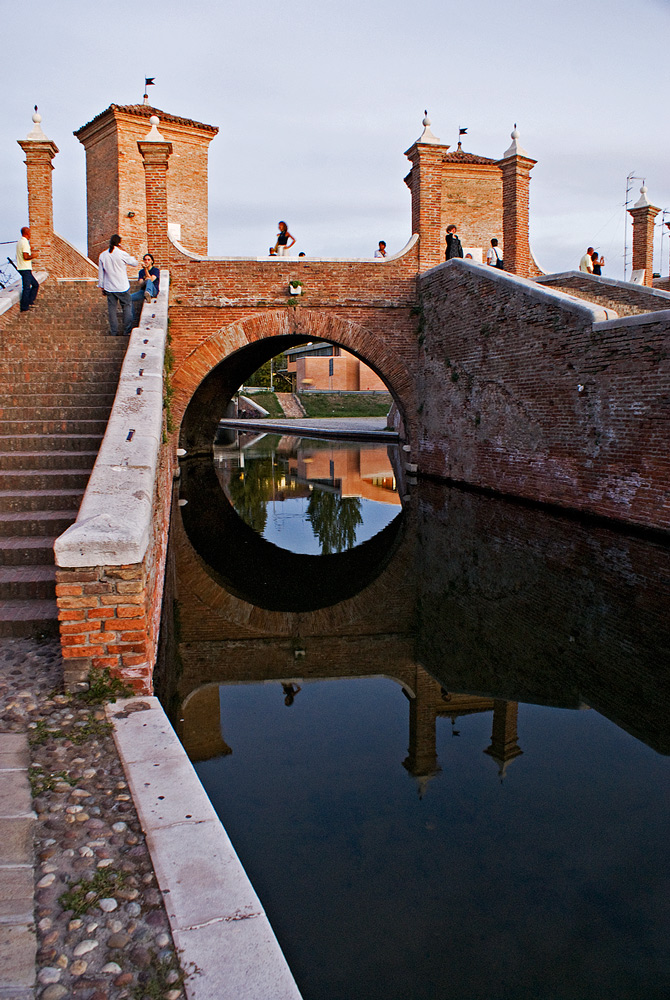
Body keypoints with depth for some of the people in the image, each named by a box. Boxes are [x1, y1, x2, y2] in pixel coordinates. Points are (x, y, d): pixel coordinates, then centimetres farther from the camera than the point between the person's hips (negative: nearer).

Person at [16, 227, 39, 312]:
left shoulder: (19, 242, 16)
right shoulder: (25, 243, -16)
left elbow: (18, 256, 22)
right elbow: (26, 257, -23)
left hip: (21, 268, 10)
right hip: (25, 269, -10)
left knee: (35, 284, 16)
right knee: (26, 288, -6)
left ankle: (29, 302, 16)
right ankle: (24, 308, -4)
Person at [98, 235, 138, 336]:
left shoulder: (102, 255, 0)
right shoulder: (122, 254, -12)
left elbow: (100, 273, 5)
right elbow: (134, 262, 3)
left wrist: (102, 287, 15)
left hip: (109, 288, 3)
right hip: (122, 287, -3)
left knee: (112, 309, 10)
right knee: (127, 307, 10)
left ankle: (114, 332, 14)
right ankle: (127, 331, 9)